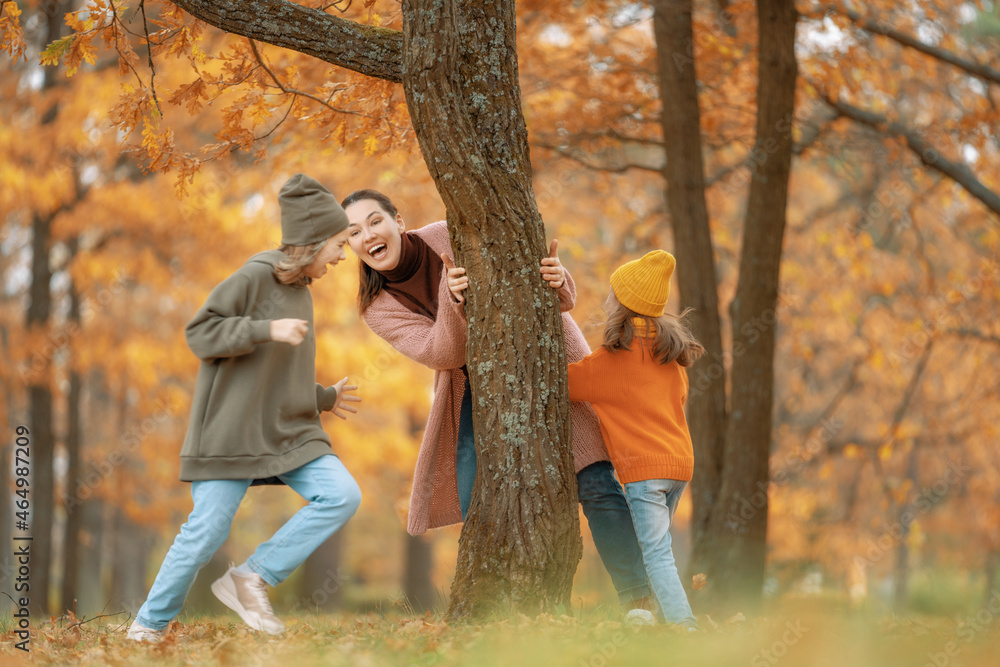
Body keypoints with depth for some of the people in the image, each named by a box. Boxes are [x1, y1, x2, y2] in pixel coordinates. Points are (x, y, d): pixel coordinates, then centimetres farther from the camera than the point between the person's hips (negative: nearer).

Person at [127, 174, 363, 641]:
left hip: (289, 430, 7)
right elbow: (200, 334, -16)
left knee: (342, 496, -13)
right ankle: (150, 622, 13)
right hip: (233, 430, -7)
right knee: (207, 530, -7)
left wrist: (324, 398, 23)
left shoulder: (299, 292, 15)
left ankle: (252, 580, -6)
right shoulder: (254, 278, -10)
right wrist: (268, 329, -24)